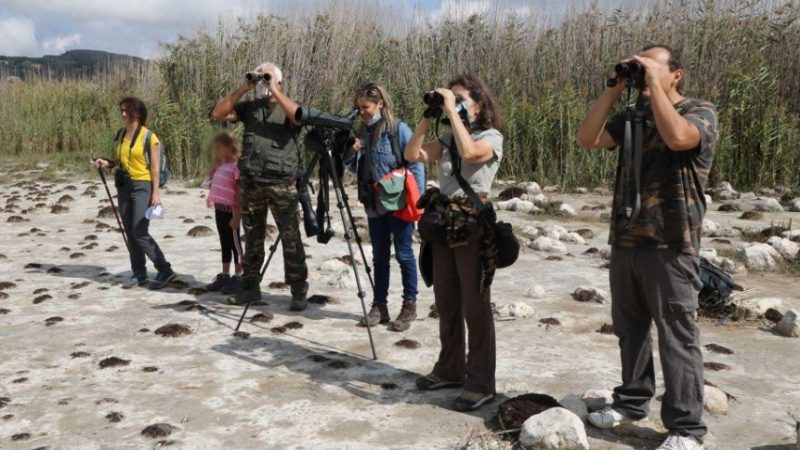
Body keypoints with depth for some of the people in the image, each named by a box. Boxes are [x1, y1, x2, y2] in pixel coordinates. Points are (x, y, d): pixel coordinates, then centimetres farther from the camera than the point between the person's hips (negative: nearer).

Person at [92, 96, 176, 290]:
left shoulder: (149, 136, -8)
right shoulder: (121, 135, 11)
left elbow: (155, 166, -10)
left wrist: (156, 192, -15)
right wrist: (106, 163, 2)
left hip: (142, 187, -7)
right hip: (123, 186, 7)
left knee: (140, 233, -12)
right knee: (130, 233, 8)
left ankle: (165, 270, -3)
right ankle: (139, 273, 16)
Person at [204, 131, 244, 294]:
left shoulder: (236, 166, -14)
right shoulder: (222, 165, 12)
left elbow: (239, 194, -16)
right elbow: (211, 177, 29)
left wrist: (237, 216, -18)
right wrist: (216, 162, 15)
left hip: (230, 210, -9)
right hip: (219, 208, 9)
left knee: (234, 243, 1)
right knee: (224, 243, 15)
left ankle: (238, 277, 9)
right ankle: (224, 275, 24)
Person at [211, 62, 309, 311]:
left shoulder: (286, 108, 4)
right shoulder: (248, 107, 14)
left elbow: (299, 116, -19)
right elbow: (218, 113, 4)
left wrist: (274, 90, -12)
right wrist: (242, 89, -1)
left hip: (281, 183, -4)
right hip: (251, 182, 4)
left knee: (290, 239, -4)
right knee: (252, 237, 11)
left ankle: (299, 291, 1)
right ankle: (250, 286, 20)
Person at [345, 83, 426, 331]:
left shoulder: (398, 129, -9)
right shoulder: (362, 131, 9)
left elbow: (416, 165, -9)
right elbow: (354, 168, 16)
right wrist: (353, 153, -5)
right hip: (374, 204, 6)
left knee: (403, 253, 0)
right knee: (379, 255, 11)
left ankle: (409, 305, 10)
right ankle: (379, 304, 19)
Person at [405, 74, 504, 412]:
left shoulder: (491, 137, -5)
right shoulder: (448, 138, 15)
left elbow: (469, 153, -27)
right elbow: (412, 155, 5)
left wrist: (452, 112, -19)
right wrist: (427, 117, 0)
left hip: (473, 224, -7)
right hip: (444, 222, 7)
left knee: (475, 306, -3)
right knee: (446, 304, 13)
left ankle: (480, 383, 5)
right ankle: (450, 369, 27)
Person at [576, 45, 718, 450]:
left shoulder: (700, 112, -2)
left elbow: (677, 137, -25)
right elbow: (587, 139, 3)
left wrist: (654, 82, -15)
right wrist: (614, 89, -1)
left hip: (670, 245, -6)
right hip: (625, 240, 6)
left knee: (676, 337, 0)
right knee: (629, 328, 15)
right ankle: (632, 401, 31)